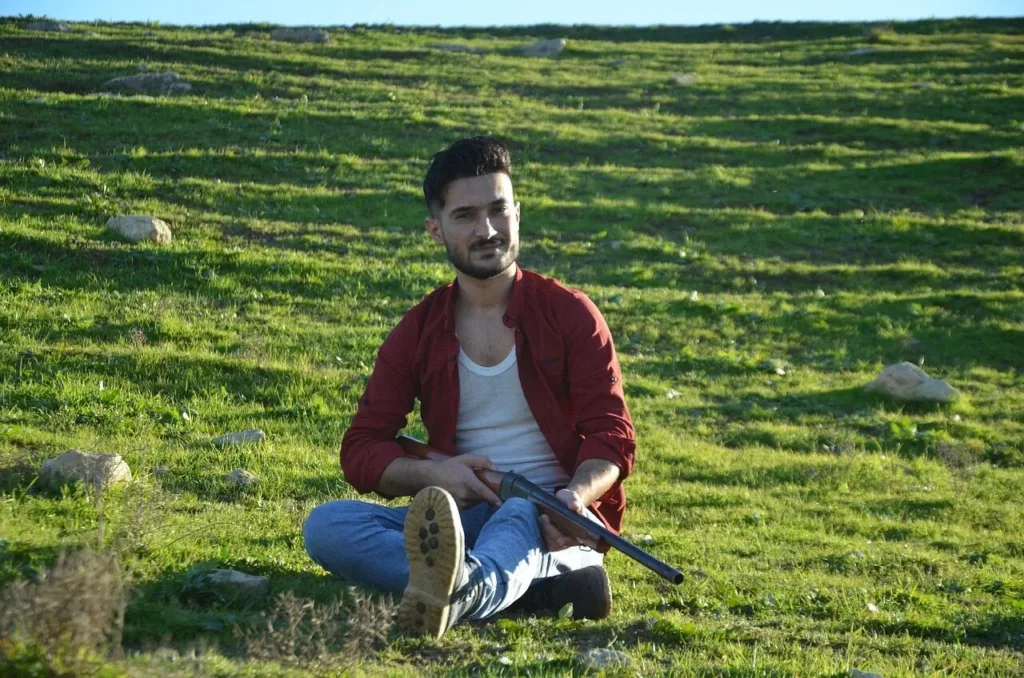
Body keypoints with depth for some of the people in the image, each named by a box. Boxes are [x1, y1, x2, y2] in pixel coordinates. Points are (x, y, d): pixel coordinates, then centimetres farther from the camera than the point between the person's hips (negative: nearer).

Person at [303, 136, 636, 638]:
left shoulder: (570, 314, 4)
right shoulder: (417, 333, 10)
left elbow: (612, 436, -2)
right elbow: (360, 451, 8)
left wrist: (576, 495, -26)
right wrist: (430, 473, -15)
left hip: (551, 518, -3)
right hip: (463, 516, 3)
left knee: (518, 515, -38)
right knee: (325, 526, -22)